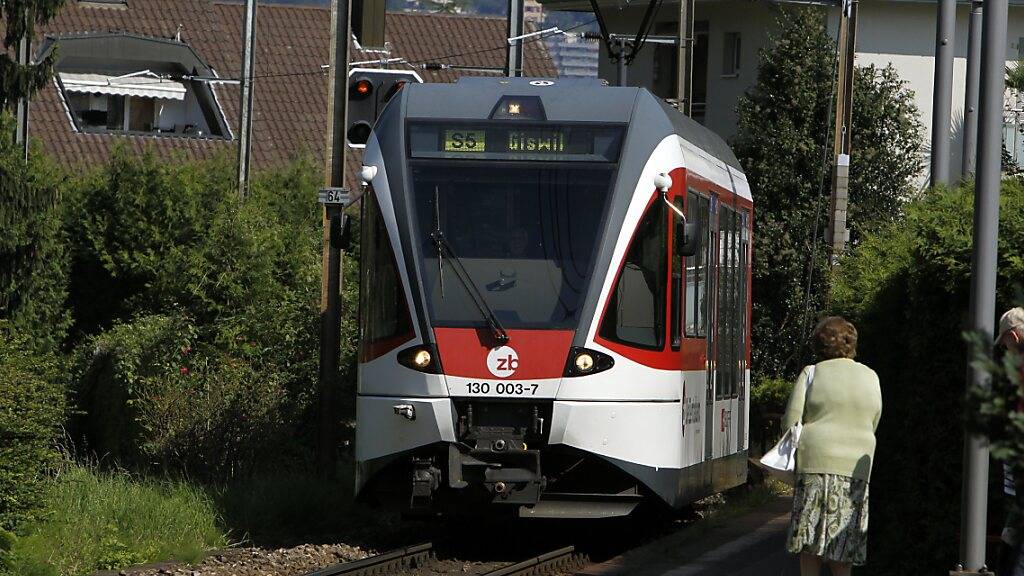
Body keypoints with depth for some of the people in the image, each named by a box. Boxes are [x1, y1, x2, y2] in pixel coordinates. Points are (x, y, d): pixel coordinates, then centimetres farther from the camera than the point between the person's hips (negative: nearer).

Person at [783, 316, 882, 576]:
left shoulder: (811, 374, 1)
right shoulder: (871, 378, 11)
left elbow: (791, 421, -2)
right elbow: (873, 425, 16)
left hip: (817, 458, -3)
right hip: (857, 465, 3)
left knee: (810, 545, 0)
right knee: (842, 545, 7)